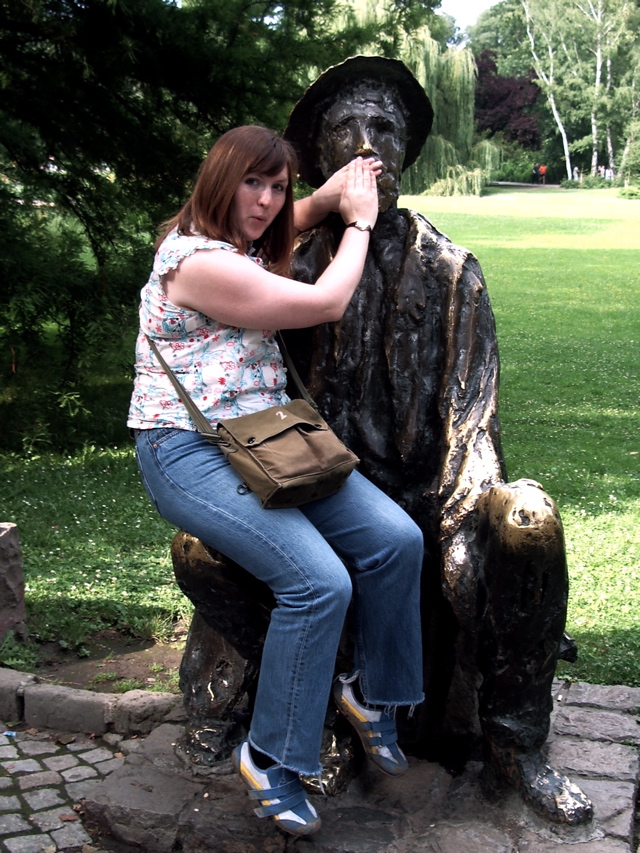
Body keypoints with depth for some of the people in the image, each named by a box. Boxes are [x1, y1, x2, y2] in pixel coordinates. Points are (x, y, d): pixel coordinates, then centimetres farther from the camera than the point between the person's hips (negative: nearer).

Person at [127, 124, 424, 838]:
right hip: (187, 451, -9)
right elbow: (326, 304, -11)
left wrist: (337, 194, 18)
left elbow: (295, 217, 40)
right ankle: (270, 759, -5)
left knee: (397, 539, -11)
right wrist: (358, 220, 4)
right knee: (320, 581, -27)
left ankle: (370, 693, 12)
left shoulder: (244, 245, 16)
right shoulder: (198, 261, -15)